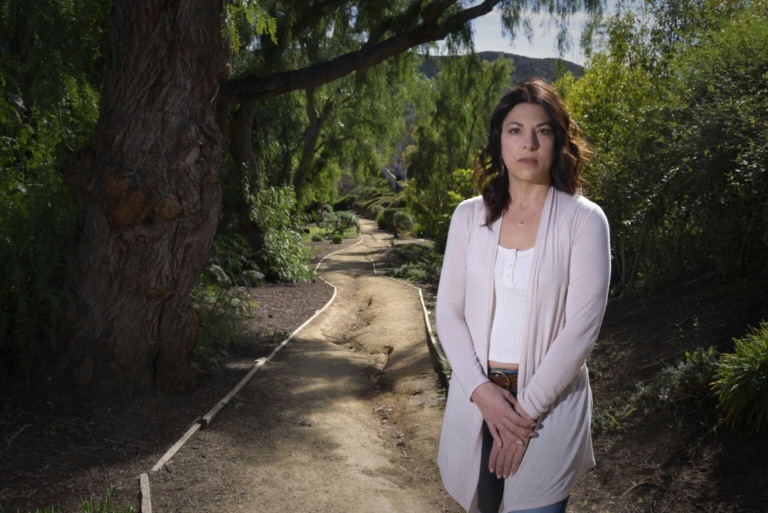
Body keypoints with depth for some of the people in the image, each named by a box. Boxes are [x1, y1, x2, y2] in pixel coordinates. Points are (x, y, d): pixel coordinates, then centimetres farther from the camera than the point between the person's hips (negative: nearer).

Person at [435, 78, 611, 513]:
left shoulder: (583, 219, -9)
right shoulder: (470, 216, 1)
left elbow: (582, 327, -12)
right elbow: (449, 310, 0)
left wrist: (526, 408, -14)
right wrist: (480, 390, -13)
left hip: (549, 404, -3)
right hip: (477, 399, 3)